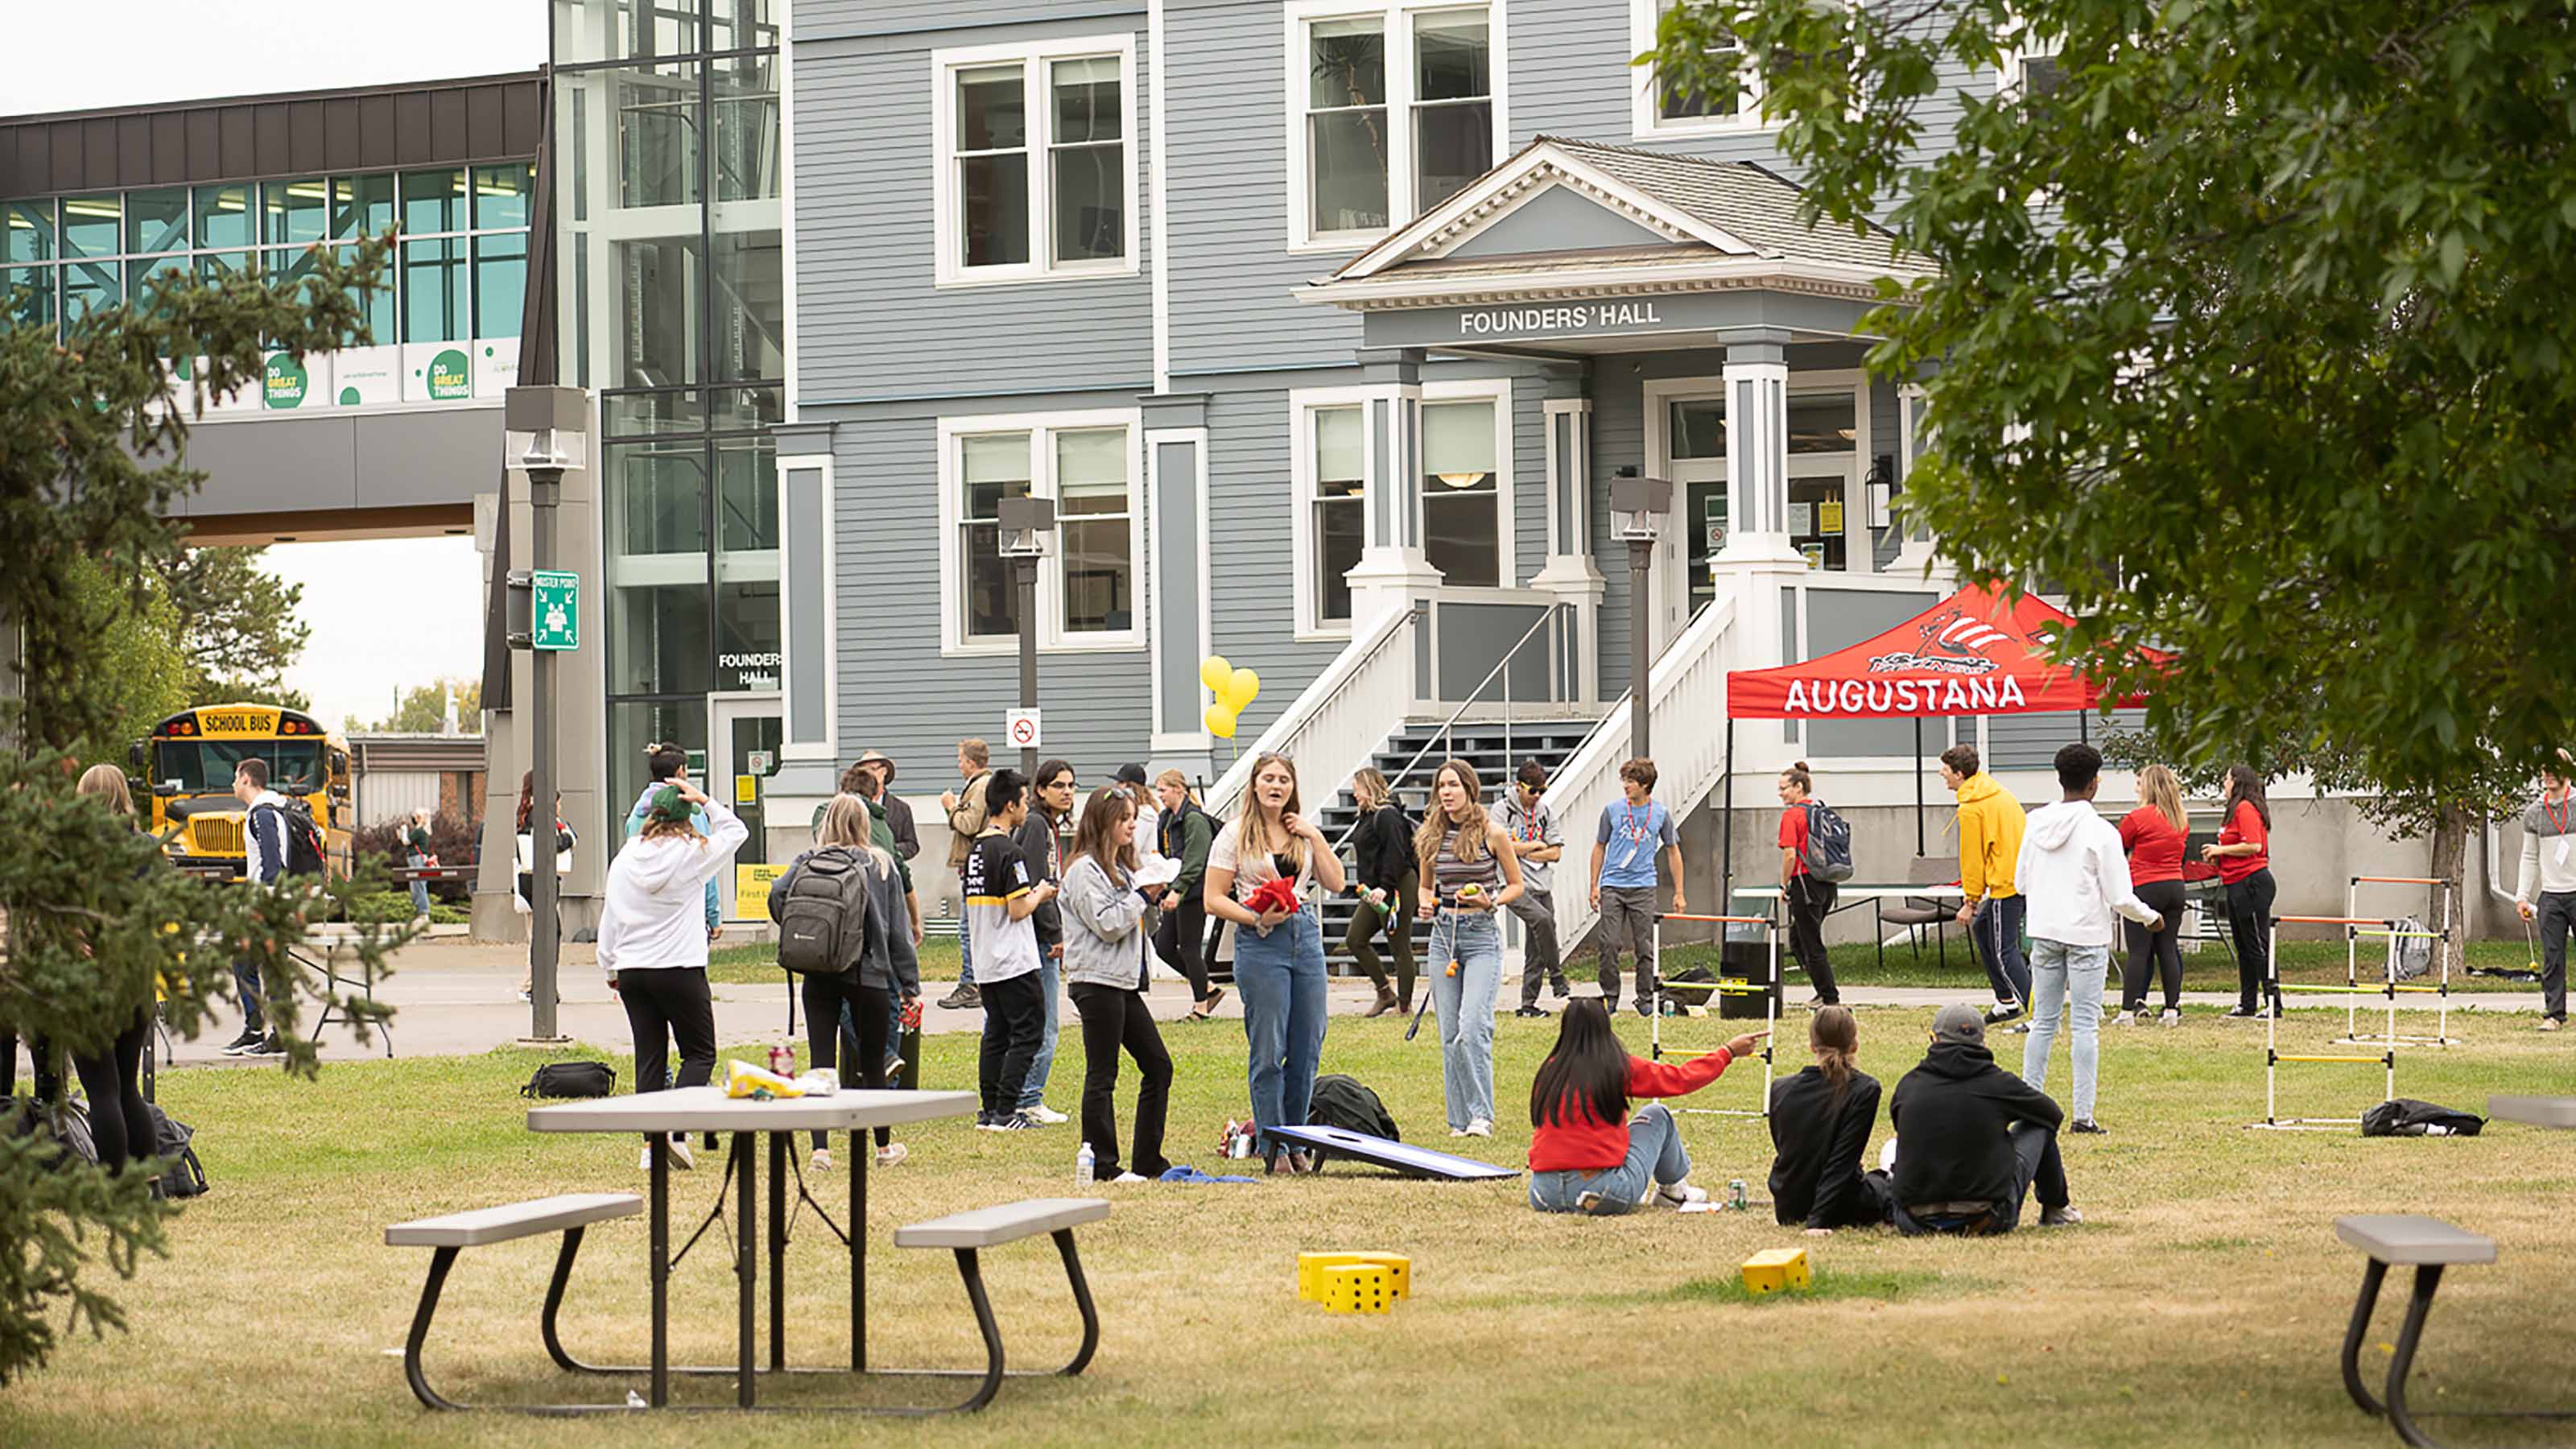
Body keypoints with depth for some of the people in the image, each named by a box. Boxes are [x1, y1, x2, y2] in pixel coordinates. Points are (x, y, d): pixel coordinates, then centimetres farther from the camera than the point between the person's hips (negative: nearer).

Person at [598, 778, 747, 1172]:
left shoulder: (624, 860, 4)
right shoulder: (692, 855, -8)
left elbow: (609, 918, 10)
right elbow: (735, 830, 7)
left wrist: (611, 969, 20)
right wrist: (704, 802, 6)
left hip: (631, 970, 4)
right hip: (679, 969, -4)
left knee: (649, 1058, 8)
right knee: (700, 1052, 5)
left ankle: (651, 1142, 4)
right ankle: (678, 1134, -12)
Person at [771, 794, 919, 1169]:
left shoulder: (806, 862, 2)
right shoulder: (882, 865, 0)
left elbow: (777, 894, -13)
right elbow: (899, 930, 2)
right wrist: (910, 984, 6)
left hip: (818, 978, 1)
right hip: (868, 974, -1)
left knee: (820, 1063, 1)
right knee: (872, 1063, 11)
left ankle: (820, 1148, -8)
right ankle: (884, 1146, 23)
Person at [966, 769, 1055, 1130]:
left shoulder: (975, 850, 12)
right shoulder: (1009, 851, -16)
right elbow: (1018, 910, -19)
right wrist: (1039, 895, 0)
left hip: (985, 962, 9)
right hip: (1013, 962, -9)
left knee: (996, 1033, 13)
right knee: (1027, 1032, -3)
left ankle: (990, 1110, 13)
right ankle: (1005, 1113, -8)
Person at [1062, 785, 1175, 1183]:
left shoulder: (1123, 867, 19)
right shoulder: (1085, 870, -10)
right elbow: (1108, 925, -18)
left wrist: (1154, 897, 8)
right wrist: (1144, 896, -11)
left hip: (1125, 982, 10)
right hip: (1098, 982, -10)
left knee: (1158, 1065, 8)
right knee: (1102, 1075, -6)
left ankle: (1148, 1161, 13)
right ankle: (1103, 1164, -3)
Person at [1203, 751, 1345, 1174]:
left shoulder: (1303, 831, 12)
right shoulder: (1235, 834, -1)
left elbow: (1335, 883, 7)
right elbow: (1213, 900, -4)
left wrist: (1315, 837, -1)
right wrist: (1257, 920, -17)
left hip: (1306, 936, 5)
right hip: (1260, 943, -5)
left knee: (1307, 1048, 5)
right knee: (1268, 1051, -4)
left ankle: (1295, 1143, 16)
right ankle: (1272, 1147, 2)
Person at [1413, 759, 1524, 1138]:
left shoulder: (1491, 833, -4)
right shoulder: (1431, 836, 8)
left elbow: (1516, 884, 4)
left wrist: (1490, 901, -14)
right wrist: (1424, 905, 1)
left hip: (1481, 935, -5)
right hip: (1443, 933, 5)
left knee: (1472, 1027, -18)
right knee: (1449, 1034, 5)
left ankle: (1482, 1116, -12)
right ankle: (1460, 1120, 11)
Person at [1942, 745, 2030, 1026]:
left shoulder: (1971, 809, -14)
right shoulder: (1996, 792, 13)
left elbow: (1972, 857, -12)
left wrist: (1971, 901, -4)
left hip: (2006, 884, -10)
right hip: (2021, 874, 10)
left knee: (2004, 952, -5)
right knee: (1981, 927, 23)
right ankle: (2007, 1001, 25)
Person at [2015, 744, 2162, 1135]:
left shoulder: (2036, 824, 2)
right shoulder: (2101, 832, -13)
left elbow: (2021, 882, 10)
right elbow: (2120, 897, -11)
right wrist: (2150, 917, 8)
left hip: (2044, 933, 4)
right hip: (2087, 935, -4)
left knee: (2043, 1021, 12)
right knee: (2084, 1025, -1)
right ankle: (2083, 1114, -3)